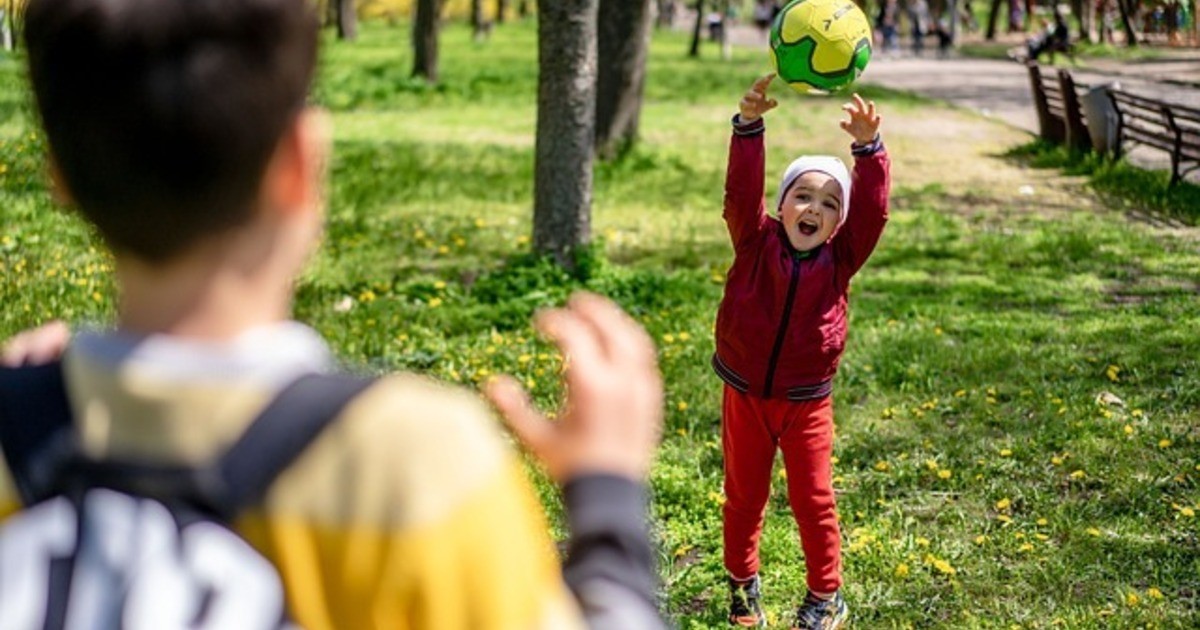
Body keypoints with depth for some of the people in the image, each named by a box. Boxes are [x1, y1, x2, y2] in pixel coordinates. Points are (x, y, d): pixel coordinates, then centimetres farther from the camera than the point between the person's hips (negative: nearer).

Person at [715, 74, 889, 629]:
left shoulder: (840, 257, -6)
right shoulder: (755, 243, -8)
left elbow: (872, 208, -18)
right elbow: (741, 191, -22)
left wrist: (868, 147, -32)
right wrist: (749, 126, -35)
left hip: (806, 402, 0)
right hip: (744, 396, 0)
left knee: (813, 500, 8)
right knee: (743, 496, 14)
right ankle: (742, 583, 32)